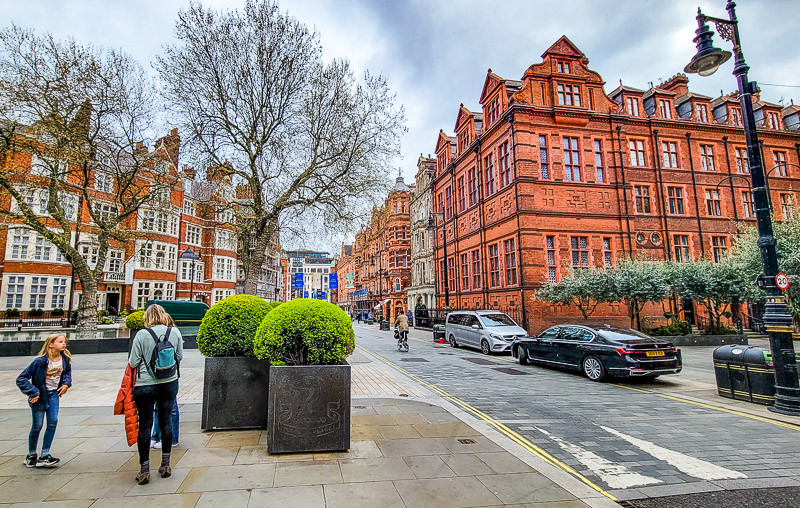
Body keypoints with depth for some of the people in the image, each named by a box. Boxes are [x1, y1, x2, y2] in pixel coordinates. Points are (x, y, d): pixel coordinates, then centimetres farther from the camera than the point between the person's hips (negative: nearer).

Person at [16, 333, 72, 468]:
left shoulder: (65, 358, -6)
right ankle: (31, 455, 26)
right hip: (40, 394, -4)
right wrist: (33, 393, -17)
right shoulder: (41, 361, -22)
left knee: (53, 421, -6)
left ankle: (45, 455, 3)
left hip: (54, 393, 4)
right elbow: (21, 379, -15)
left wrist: (66, 383, 0)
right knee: (37, 425, 4)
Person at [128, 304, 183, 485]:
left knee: (145, 425, 7)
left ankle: (144, 471, 15)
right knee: (166, 422, 12)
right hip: (169, 383, 3)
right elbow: (179, 356, 5)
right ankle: (165, 466, 22)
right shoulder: (175, 332, -3)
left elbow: (133, 363, -6)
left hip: (145, 385, -2)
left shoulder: (142, 334, -10)